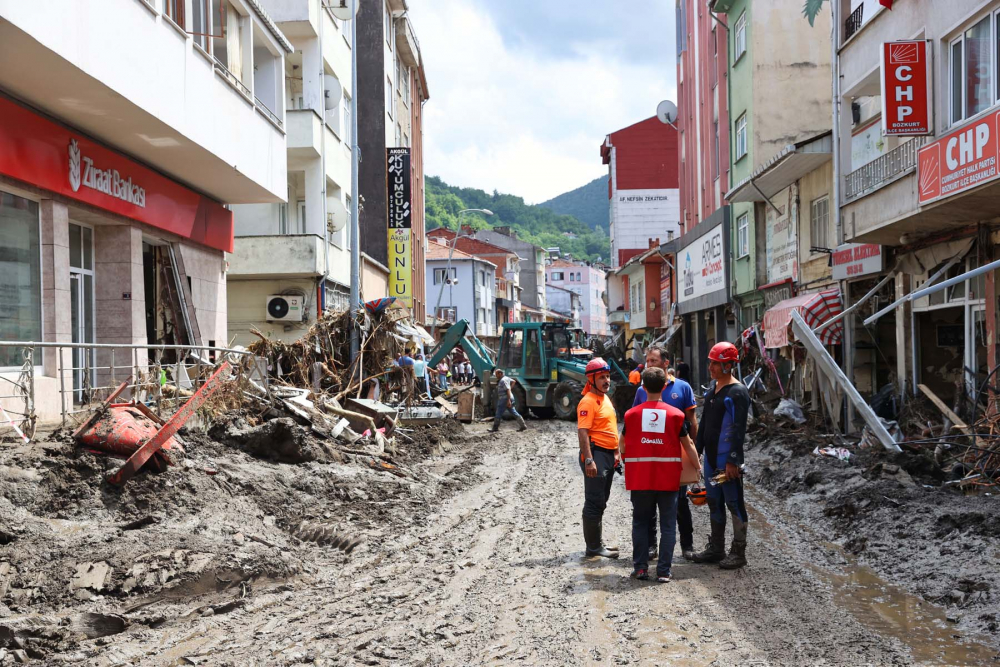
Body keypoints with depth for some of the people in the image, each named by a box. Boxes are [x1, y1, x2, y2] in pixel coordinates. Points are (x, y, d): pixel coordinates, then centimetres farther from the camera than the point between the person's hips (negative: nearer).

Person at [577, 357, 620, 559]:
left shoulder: (606, 398, 15)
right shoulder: (588, 401, -15)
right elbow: (582, 432, -22)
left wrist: (616, 452, 21)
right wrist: (588, 460, -27)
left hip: (608, 455, 10)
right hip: (596, 454, -10)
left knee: (600, 502, 16)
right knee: (594, 502, -4)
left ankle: (598, 543, 26)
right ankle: (594, 547, 2)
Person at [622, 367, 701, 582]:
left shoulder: (632, 414, -2)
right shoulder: (675, 414, -4)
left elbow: (623, 444, 7)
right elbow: (688, 444, 2)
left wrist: (624, 459, 26)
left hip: (640, 477, 1)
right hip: (668, 478, -1)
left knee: (640, 522, 13)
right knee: (667, 524, 7)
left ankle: (640, 567, 12)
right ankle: (664, 571, 4)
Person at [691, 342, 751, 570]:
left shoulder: (737, 392, -14)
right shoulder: (712, 387, 13)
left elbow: (739, 430, -18)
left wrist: (732, 461, -21)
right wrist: (697, 450, 18)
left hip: (727, 460, -9)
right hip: (711, 457, 9)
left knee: (734, 504, 0)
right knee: (714, 503, 16)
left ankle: (738, 552, 8)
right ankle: (716, 548, 27)